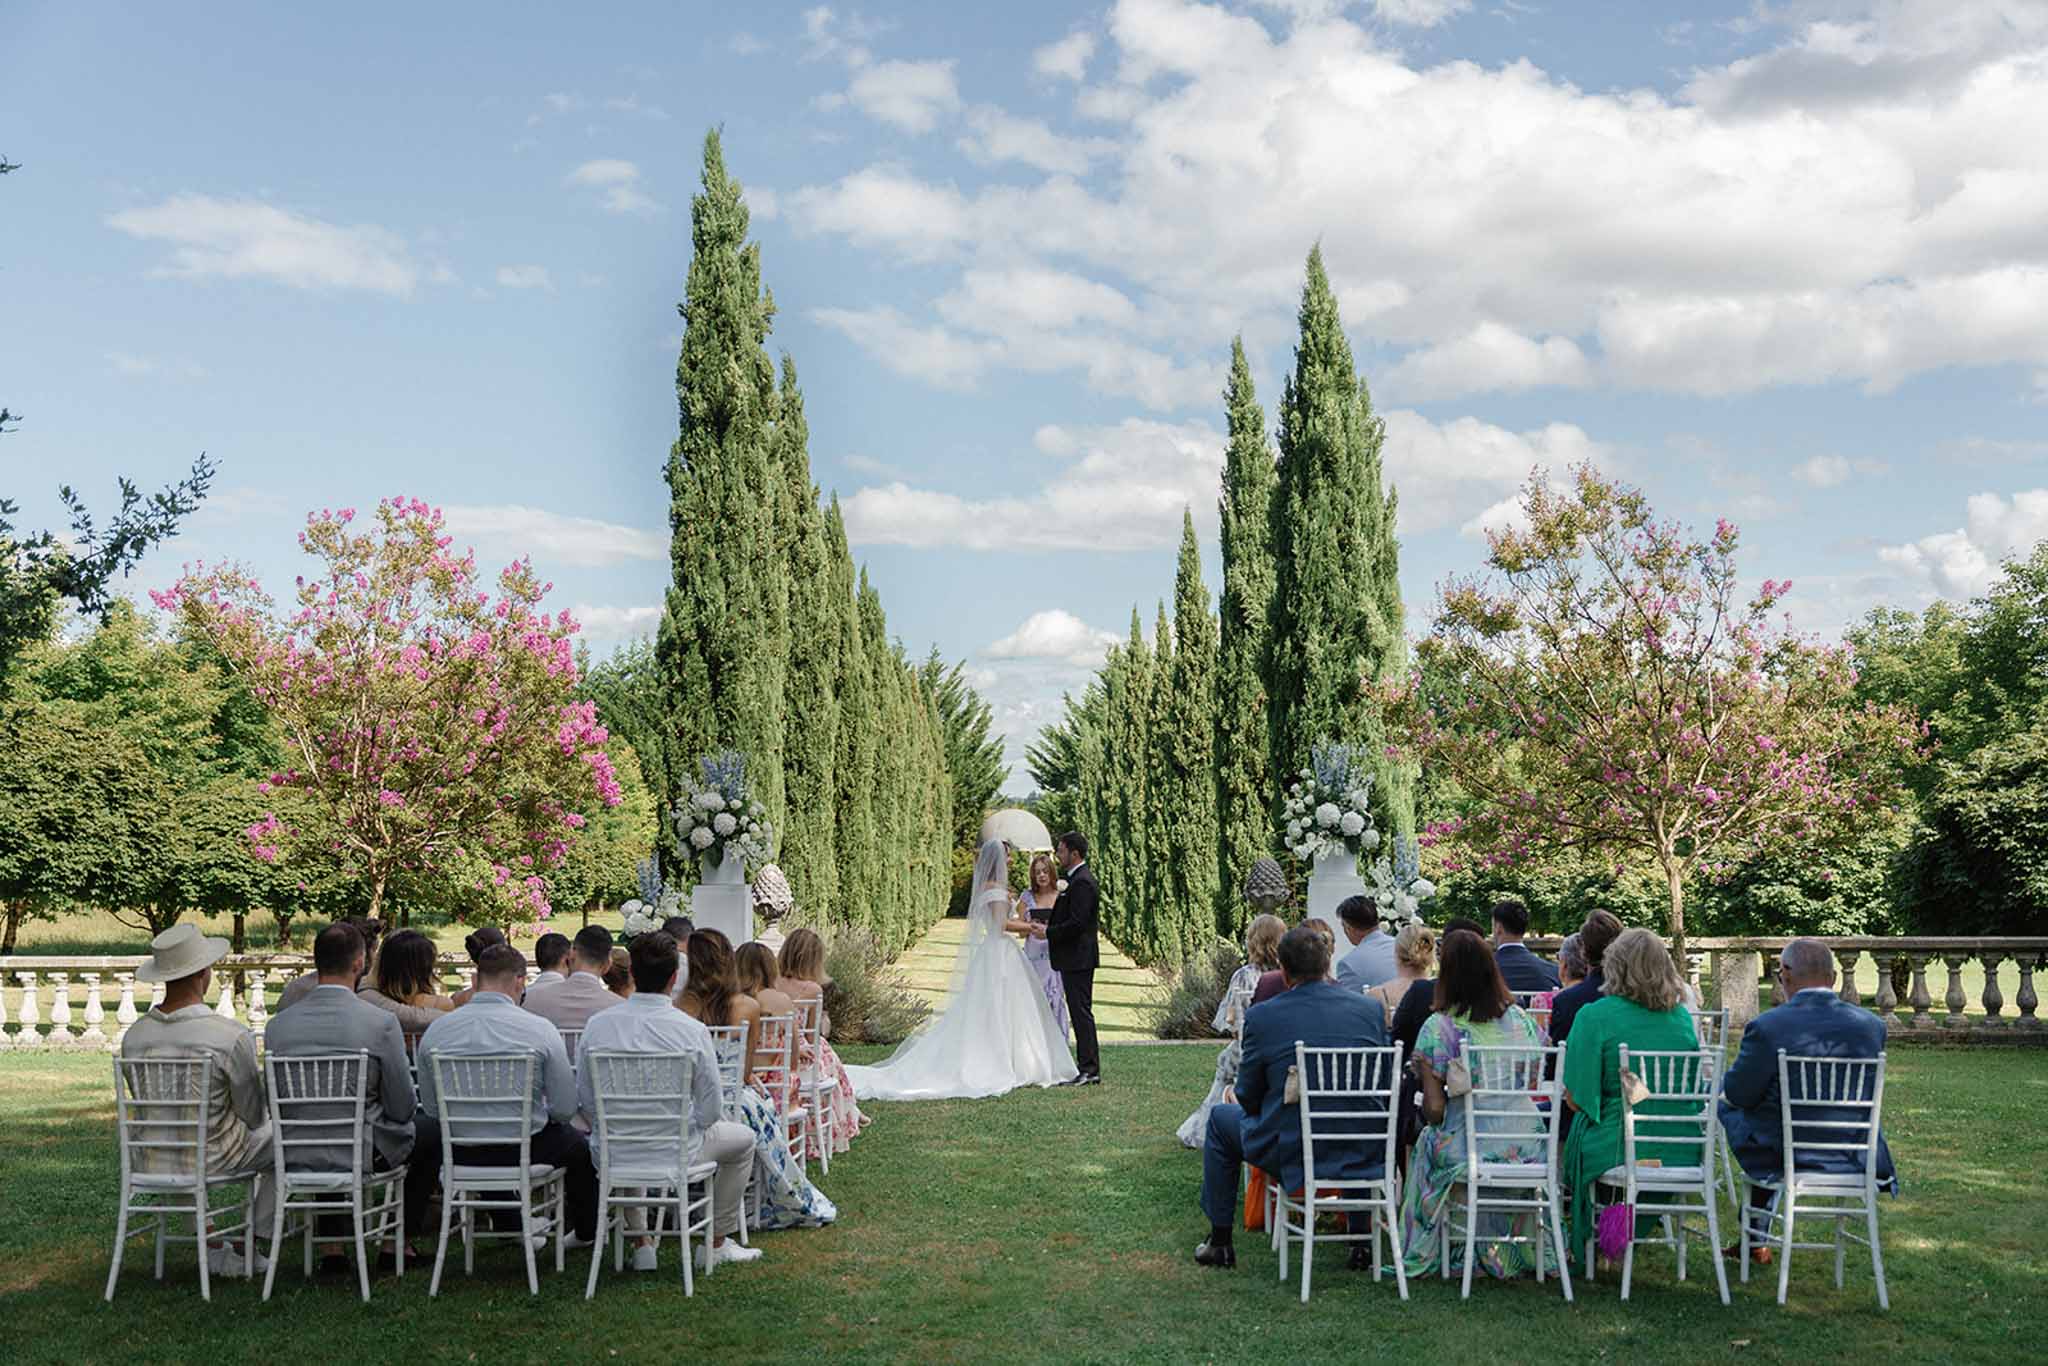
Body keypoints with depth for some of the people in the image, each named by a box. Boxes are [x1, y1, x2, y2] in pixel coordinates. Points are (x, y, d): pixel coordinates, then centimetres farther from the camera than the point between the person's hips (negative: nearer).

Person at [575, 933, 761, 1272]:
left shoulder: (597, 1025, -9)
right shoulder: (692, 1031, -16)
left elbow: (585, 1101, 1)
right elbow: (711, 1110, -10)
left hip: (611, 1155, 3)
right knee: (743, 1139, 25)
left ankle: (640, 1242, 38)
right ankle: (717, 1243, 30)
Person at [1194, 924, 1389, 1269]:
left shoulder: (1262, 1017, -11)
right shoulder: (1371, 1009, -2)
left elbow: (1249, 1097, 0)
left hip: (1290, 1153, -3)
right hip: (1364, 1155, 3)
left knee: (1221, 1119, 24)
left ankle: (1220, 1242, 28)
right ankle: (1363, 1238, 38)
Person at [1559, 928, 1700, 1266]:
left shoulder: (1594, 1016, -11)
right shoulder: (1683, 1016, 5)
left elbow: (1576, 1099, -11)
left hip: (1618, 1152, -5)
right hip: (1682, 1155, 5)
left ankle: (1581, 1245, 32)